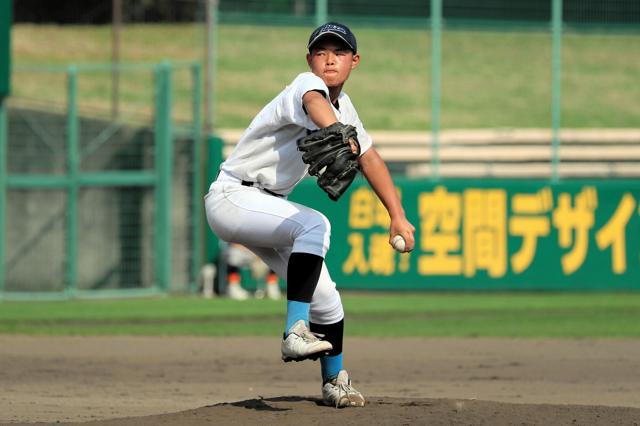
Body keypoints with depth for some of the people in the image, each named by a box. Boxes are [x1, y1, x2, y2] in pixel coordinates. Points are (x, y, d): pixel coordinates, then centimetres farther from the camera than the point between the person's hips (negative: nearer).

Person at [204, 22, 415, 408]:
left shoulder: (344, 106, 9)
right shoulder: (307, 84, -19)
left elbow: (371, 161, 14)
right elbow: (315, 103, -44)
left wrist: (398, 217, 4)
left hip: (268, 208, 9)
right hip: (232, 198, -9)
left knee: (325, 298, 9)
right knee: (315, 224, -35)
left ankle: (335, 383, 31)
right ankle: (296, 332, -40)